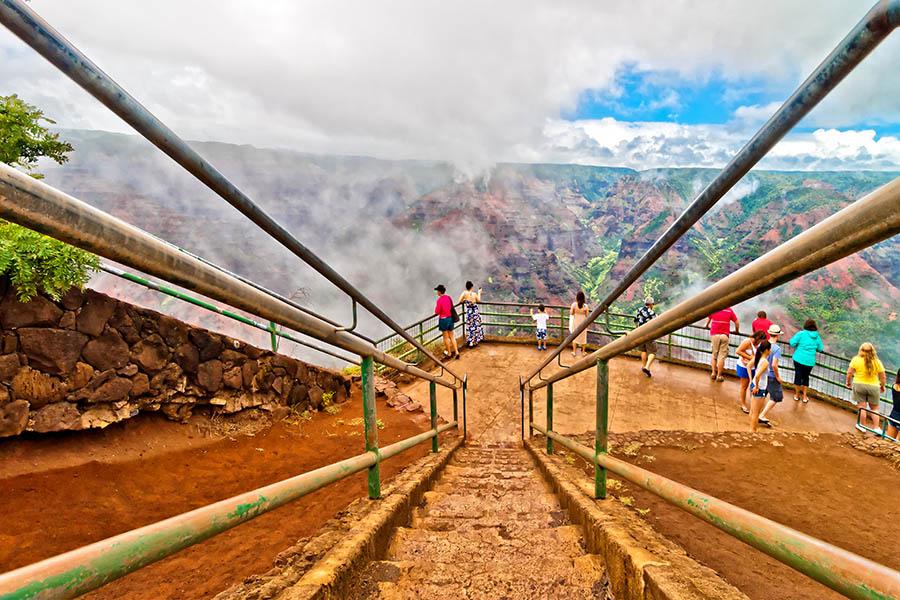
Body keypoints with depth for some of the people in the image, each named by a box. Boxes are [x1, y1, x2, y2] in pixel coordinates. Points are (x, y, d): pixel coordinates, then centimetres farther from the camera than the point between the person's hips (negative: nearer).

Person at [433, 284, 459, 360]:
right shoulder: (448, 297, 2)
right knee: (452, 336, 15)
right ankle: (456, 352, 10)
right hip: (450, 318, 6)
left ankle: (449, 353, 17)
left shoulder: (439, 300, -18)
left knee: (446, 337, 8)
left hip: (443, 319, -6)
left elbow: (437, 312, -15)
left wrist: (436, 307, 3)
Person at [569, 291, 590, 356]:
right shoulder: (585, 305, -16)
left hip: (575, 322, 0)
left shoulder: (574, 304, -16)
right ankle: (583, 351, 24)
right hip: (583, 322, 0)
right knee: (583, 336, 15)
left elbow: (571, 313, -8)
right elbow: (587, 315, -9)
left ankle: (574, 351, 16)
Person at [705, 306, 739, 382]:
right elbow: (736, 322, 5)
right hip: (724, 335, -1)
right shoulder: (729, 310, 0)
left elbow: (708, 318, 17)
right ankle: (719, 375, 3)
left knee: (714, 355, 14)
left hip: (714, 334, 1)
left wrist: (707, 326, 36)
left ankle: (713, 373, 11)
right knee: (722, 356, 2)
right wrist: (736, 331, 23)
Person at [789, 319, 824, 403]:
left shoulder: (801, 333, -7)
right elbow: (820, 349, 7)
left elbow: (792, 343, -13)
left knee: (798, 375, 9)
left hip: (799, 359, -3)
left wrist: (798, 345, 8)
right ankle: (804, 396, 20)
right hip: (810, 361, 3)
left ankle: (797, 395, 19)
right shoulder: (817, 336, 3)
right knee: (806, 377, 17)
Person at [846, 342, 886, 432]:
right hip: (873, 387, 1)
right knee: (874, 408, 14)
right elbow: (883, 377, 0)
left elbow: (849, 372, -7)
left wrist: (848, 382, 9)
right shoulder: (877, 362, -3)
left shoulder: (856, 359, -7)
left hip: (859, 385, -1)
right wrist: (882, 386, 17)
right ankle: (876, 427, 13)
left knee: (861, 406, 7)